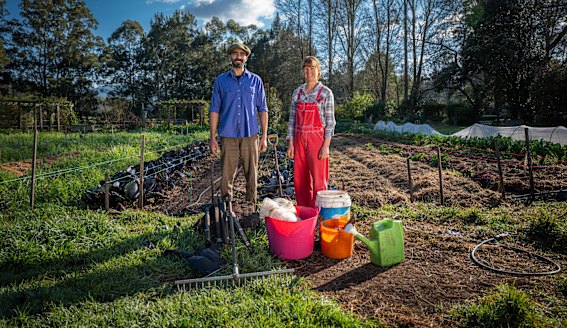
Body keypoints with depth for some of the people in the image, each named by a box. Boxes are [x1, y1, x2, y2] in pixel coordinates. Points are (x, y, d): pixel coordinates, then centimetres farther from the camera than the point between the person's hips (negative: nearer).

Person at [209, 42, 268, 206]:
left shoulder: (255, 80, 10)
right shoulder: (221, 81, 9)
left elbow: (262, 110, 9)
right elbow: (214, 110, 8)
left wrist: (264, 136, 1)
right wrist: (212, 137, 0)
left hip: (250, 134, 0)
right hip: (228, 135, 0)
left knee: (251, 174, 3)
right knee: (227, 174, 2)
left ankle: (251, 205, 14)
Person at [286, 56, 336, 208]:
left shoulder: (326, 93, -2)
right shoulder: (297, 93, 10)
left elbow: (330, 121, -5)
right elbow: (292, 119, 10)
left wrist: (326, 145, -12)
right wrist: (290, 143, 4)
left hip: (317, 139, -4)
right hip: (299, 140, 4)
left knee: (318, 179, -1)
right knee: (300, 180, 8)